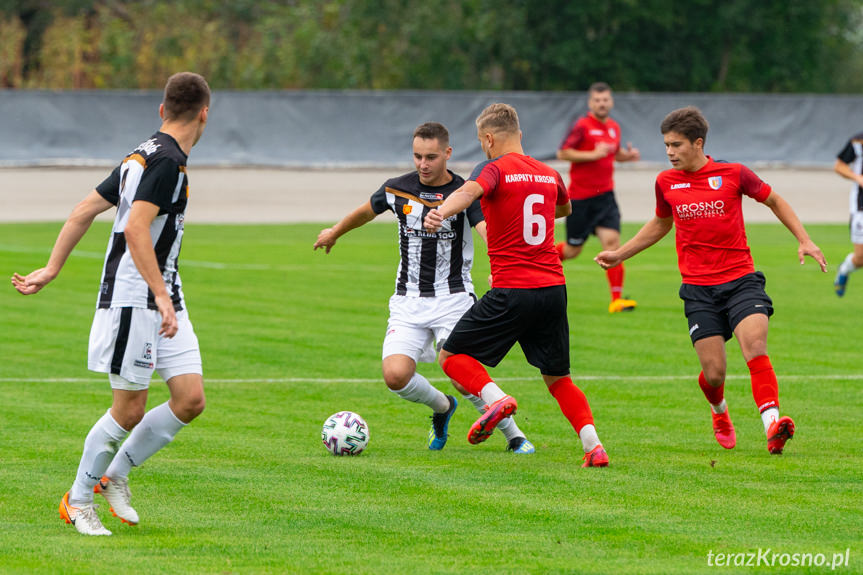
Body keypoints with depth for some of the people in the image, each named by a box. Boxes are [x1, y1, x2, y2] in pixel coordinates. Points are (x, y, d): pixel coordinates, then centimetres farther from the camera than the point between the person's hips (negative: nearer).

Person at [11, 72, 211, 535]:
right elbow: (135, 228, -26)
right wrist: (161, 295, -28)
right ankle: (78, 500, 13)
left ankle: (115, 475, 17)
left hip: (164, 299, 9)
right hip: (133, 300, -9)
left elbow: (85, 210, 17)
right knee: (130, 409, -2)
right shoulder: (166, 160, -15)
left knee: (190, 400, 2)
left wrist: (51, 269, 20)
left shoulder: (145, 155, 14)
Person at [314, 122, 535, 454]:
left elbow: (489, 232, -25)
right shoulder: (398, 190, 3)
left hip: (454, 299, -3)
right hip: (409, 302, 3)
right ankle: (441, 407, 18)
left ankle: (513, 435, 9)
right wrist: (334, 233, 40)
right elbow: (366, 211, 24)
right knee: (396, 376, -16)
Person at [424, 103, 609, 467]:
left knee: (451, 356, 6)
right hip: (553, 287, 6)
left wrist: (441, 212, -48)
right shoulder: (550, 175, 15)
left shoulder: (495, 169, -5)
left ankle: (496, 398, -18)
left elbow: (469, 191, -29)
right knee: (558, 379, 15)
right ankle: (593, 446, -1)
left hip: (511, 292, -6)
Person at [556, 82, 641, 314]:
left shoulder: (614, 127, 9)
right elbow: (562, 153, -14)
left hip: (605, 195, 4)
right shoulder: (582, 126, -10)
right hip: (580, 197, -4)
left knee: (612, 240, -13)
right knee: (573, 249, 5)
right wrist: (593, 155, -22)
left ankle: (617, 298, -13)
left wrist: (628, 155, 4)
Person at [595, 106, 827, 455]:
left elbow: (774, 201, 11)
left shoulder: (733, 174, -3)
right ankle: (719, 412, 30)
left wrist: (804, 241, 4)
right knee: (713, 371, -4)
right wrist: (619, 255, 24)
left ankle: (772, 426, -33)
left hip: (741, 279, -2)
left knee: (755, 347, -24)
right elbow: (661, 224, 26)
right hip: (698, 289, 2)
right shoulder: (666, 183, 6)